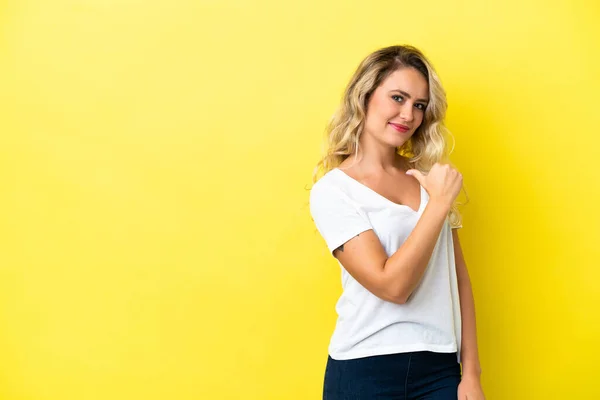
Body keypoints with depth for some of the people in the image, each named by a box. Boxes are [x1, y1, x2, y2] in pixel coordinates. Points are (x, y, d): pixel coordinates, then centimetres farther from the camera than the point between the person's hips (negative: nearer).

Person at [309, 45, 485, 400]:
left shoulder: (430, 177, 7)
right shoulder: (332, 191, -7)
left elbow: (458, 277, 8)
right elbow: (392, 286, -17)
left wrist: (471, 372, 4)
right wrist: (440, 202, -15)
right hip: (365, 370, -3)